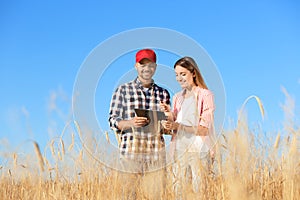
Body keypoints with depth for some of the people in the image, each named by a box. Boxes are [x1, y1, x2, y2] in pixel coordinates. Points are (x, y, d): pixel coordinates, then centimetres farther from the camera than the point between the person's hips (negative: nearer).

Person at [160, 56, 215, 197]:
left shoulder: (205, 95, -5)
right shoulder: (177, 97, 13)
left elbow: (204, 130, -11)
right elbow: (174, 126, 14)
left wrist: (177, 126, -17)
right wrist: (169, 115, -5)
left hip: (198, 150, -5)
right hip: (179, 149, 5)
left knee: (198, 189, -2)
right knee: (177, 188, 3)